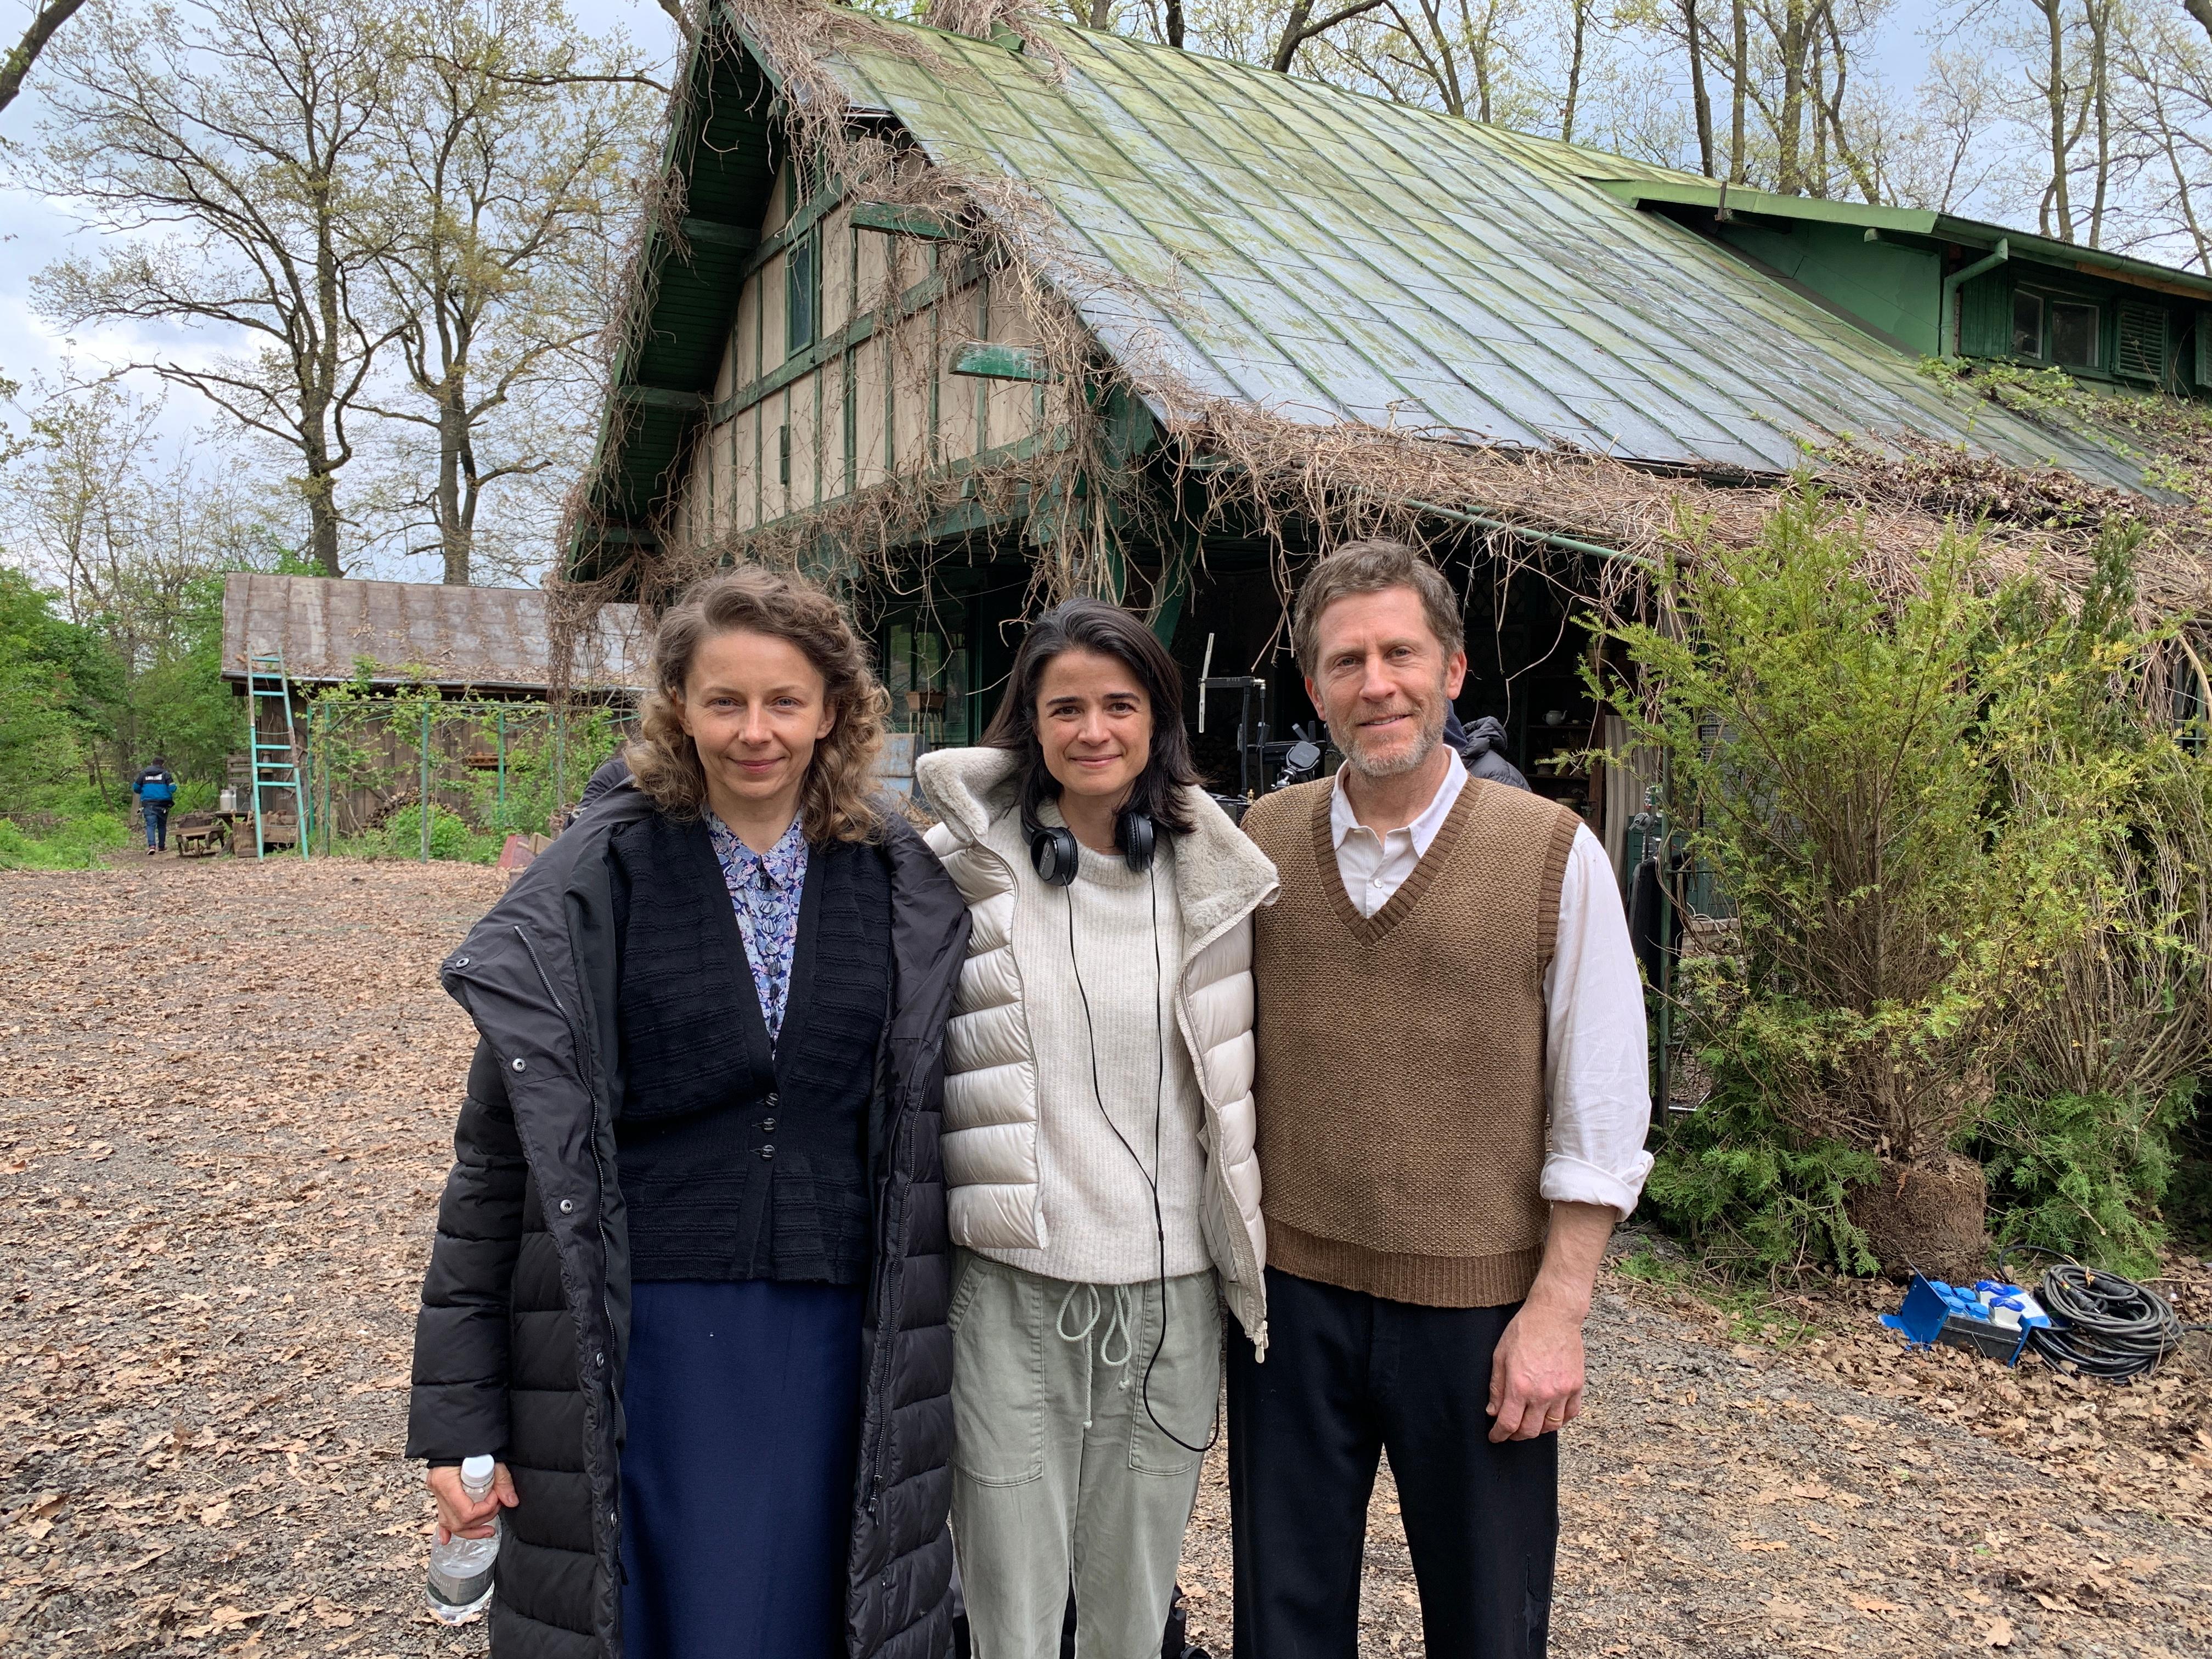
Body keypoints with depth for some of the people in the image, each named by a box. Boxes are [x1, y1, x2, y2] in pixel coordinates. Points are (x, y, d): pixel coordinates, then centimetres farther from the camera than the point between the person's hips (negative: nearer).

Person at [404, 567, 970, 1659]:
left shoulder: (906, 889, 1)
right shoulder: (594, 884, -5)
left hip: (836, 1333, 2)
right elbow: (498, 1153, -2)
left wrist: (923, 1356, 7)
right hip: (645, 1333, -2)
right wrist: (456, 1414, -2)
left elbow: (927, 1136, 8)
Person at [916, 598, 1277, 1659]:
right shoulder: (963, 865, -4)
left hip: (1169, 1293, 2)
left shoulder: (1212, 877, 3)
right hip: (1008, 1290, -2)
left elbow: (1236, 1085, 11)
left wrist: (1247, 1273, 12)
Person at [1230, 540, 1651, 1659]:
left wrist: (1556, 1310, -8)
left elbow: (1600, 1115, -5)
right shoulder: (1260, 844, 0)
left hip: (1476, 1308, -2)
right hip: (1289, 1291, 2)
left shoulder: (1554, 854, -7)